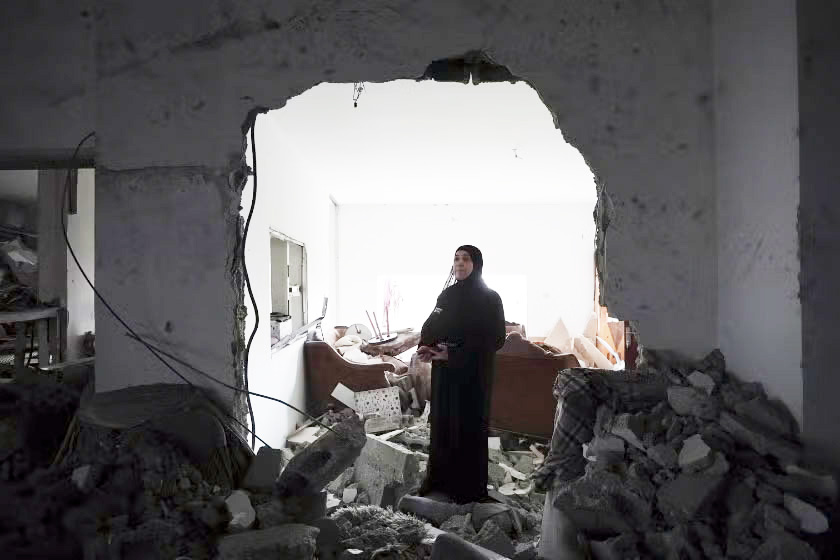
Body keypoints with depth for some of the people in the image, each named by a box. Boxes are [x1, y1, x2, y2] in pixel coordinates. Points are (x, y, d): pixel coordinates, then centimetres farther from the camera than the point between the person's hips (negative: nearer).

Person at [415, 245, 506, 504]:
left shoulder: (489, 298, -7)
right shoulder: (447, 295, 9)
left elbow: (496, 339, -14)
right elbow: (431, 326, 10)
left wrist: (454, 354, -21)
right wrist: (424, 347, -13)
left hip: (472, 375, -5)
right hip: (443, 372, 5)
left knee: (469, 427, 2)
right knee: (441, 424, 10)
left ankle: (469, 489, 17)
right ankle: (440, 480, 25)